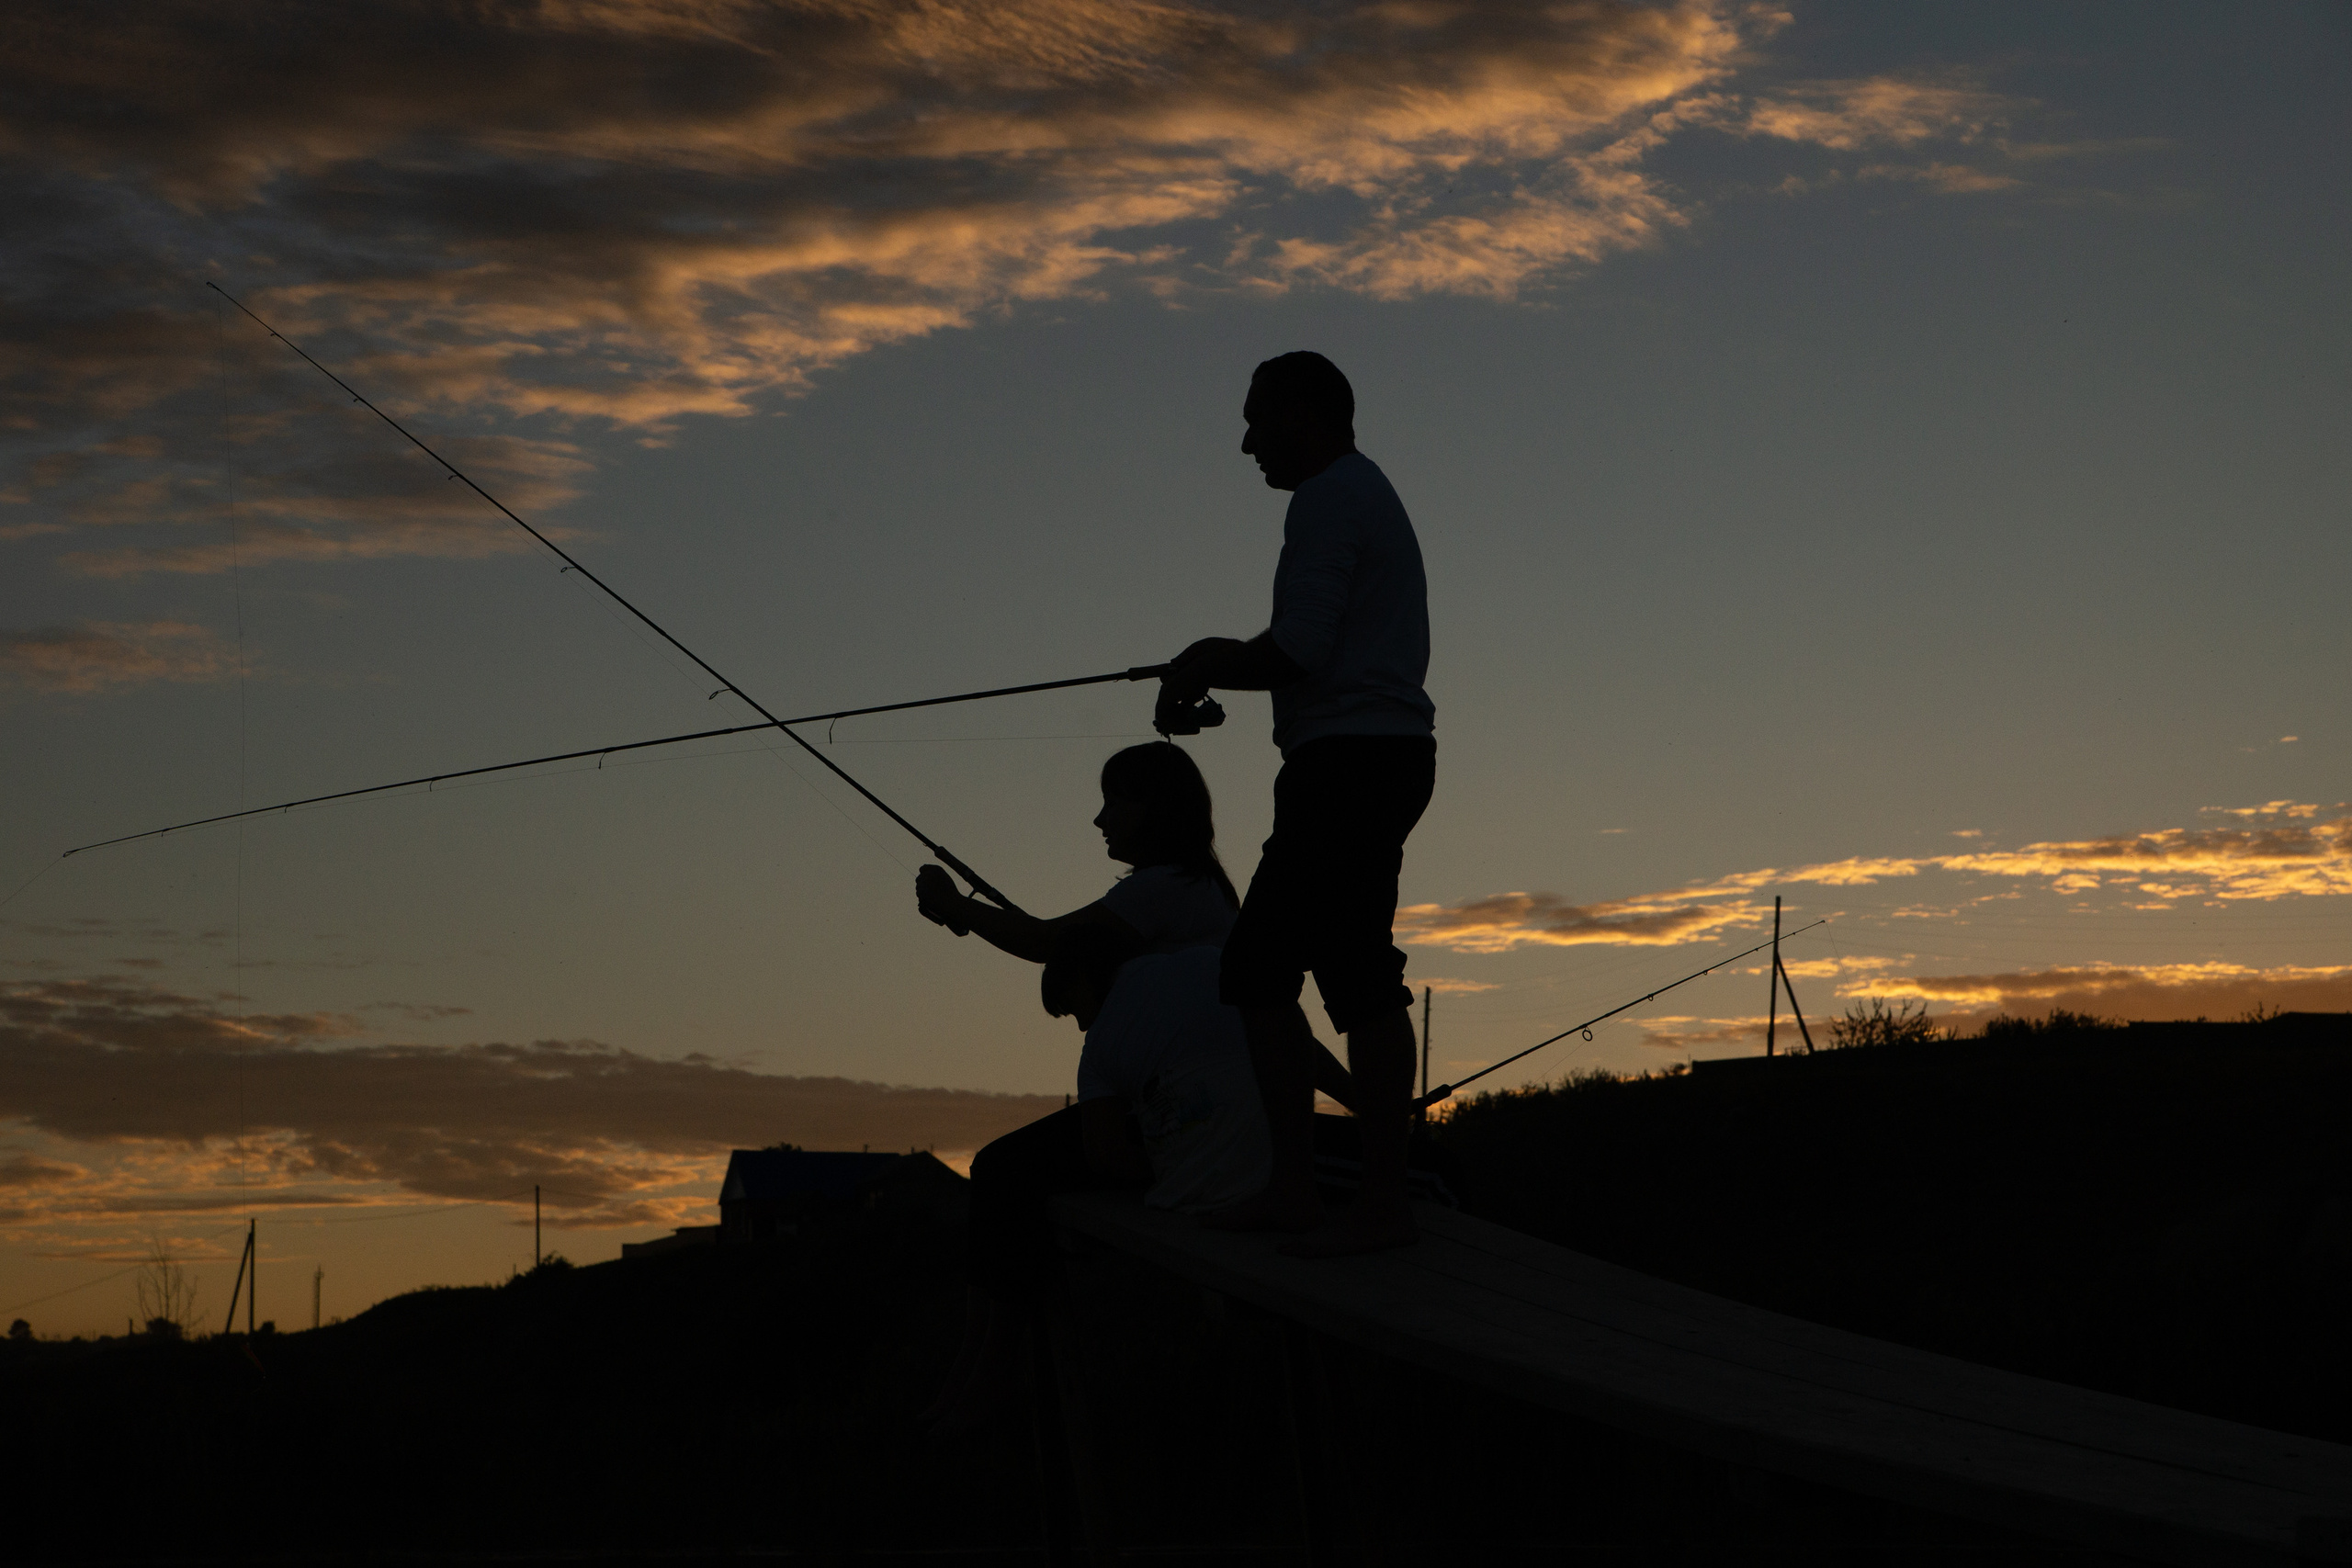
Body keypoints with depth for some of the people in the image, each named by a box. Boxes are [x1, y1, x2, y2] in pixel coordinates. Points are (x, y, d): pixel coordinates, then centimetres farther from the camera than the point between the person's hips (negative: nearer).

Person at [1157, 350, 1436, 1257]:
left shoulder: (1330, 499, -9)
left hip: (1352, 760, -11)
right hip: (1381, 752, 11)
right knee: (1258, 967, 11)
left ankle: (1384, 1203, -13)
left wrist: (1209, 670, -1)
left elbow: (1300, 651, -17)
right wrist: (1222, 663, 21)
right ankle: (1292, 1189, 11)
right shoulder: (1368, 496, 24)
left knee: (1357, 974, -12)